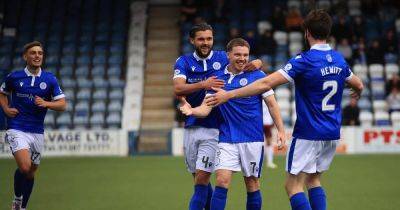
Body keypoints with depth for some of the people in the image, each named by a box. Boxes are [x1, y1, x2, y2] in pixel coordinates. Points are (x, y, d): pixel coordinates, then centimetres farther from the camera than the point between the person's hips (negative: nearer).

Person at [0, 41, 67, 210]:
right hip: (17, 130, -3)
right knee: (24, 167, -22)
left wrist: (46, 103, -17)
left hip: (37, 132, 3)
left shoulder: (50, 79, 1)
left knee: (31, 172, 12)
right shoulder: (14, 77, -1)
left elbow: (62, 104, 1)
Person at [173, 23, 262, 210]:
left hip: (213, 129, -2)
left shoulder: (222, 58, 2)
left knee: (202, 178, -9)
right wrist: (203, 85, -29)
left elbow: (246, 64, 11)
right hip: (191, 127, 2)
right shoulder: (184, 62, 2)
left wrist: (257, 63, -14)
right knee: (199, 178, 11)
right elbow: (178, 89, -14)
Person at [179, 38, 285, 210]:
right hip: (227, 139, 1)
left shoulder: (257, 75, -2)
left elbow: (272, 104, 0)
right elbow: (206, 108, 1)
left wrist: (281, 130, -8)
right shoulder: (217, 78, 5)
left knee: (252, 183, 5)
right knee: (222, 181, -10)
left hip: (253, 139, -1)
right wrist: (191, 111, -21)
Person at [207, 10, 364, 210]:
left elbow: (266, 84, -22)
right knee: (313, 180, 20)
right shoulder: (339, 60, 4)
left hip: (309, 134, -7)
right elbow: (358, 85, 22)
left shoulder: (305, 60, -16)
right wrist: (357, 92, 48)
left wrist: (229, 94, -19)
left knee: (293, 185, -1)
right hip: (332, 134, 7)